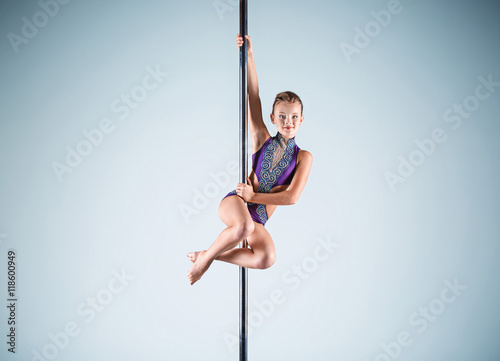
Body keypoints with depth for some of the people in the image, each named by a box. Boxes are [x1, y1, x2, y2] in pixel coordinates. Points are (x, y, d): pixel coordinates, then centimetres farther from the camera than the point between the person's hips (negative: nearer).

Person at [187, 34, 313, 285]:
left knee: (267, 259, -28)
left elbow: (291, 197, -7)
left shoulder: (303, 157, 4)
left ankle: (208, 255, -8)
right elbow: (253, 95, -1)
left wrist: (254, 196, -10)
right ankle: (206, 257, -12)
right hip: (235, 202, -1)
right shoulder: (262, 139, 8)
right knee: (244, 226, -39)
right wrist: (249, 55, -8)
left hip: (258, 219, 2)